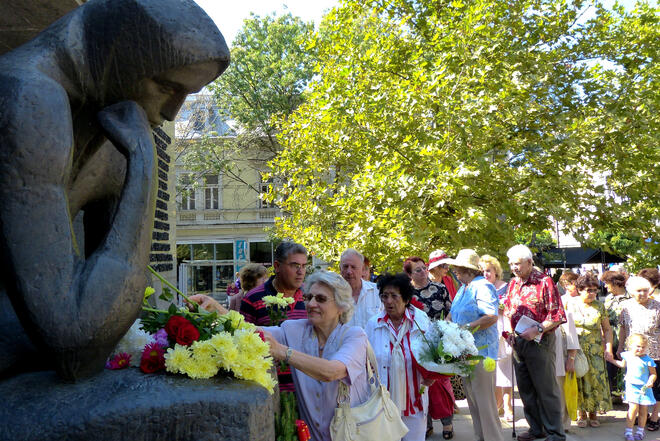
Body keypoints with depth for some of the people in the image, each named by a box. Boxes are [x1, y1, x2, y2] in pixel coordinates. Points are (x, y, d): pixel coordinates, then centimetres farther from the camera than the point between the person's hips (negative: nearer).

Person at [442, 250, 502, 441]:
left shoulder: (483, 287, -14)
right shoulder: (464, 287, 15)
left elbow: (491, 317, -23)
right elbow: (453, 312, 23)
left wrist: (466, 328, -23)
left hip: (481, 350, -10)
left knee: (484, 399, -5)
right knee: (472, 398, 16)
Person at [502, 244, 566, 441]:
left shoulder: (544, 282, -10)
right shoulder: (513, 283, 10)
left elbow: (558, 315, -13)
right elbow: (507, 309, 21)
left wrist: (537, 330, -20)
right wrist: (509, 331, 7)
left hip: (539, 342, -7)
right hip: (517, 342, 7)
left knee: (546, 389, 1)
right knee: (525, 389, 14)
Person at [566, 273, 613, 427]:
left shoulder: (599, 307, 2)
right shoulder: (571, 305, 0)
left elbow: (607, 330, 6)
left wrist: (608, 348, -4)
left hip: (595, 351, 1)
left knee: (596, 379, 0)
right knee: (578, 381, 2)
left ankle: (593, 413, 16)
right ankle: (582, 413, 15)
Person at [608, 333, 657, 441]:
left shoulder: (648, 360, -8)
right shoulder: (627, 356, 2)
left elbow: (653, 374, -3)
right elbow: (623, 365, 23)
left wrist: (651, 381, -21)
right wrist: (611, 360, 24)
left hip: (644, 388, 0)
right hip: (632, 387, 0)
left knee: (643, 410, 6)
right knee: (634, 408, -11)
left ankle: (640, 432, 25)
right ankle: (628, 432, -3)